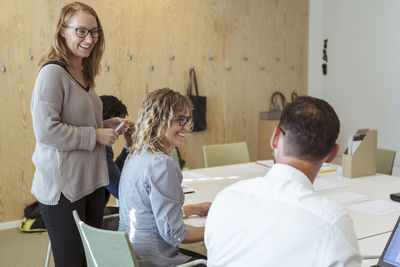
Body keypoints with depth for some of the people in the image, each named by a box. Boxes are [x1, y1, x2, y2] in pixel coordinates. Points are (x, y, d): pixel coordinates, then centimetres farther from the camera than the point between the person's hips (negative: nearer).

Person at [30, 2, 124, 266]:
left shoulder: (83, 73, 12)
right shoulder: (53, 72, -14)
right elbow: (46, 131, -22)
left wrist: (107, 125, 7)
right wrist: (96, 135, -17)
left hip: (91, 182, 8)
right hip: (62, 187, -8)